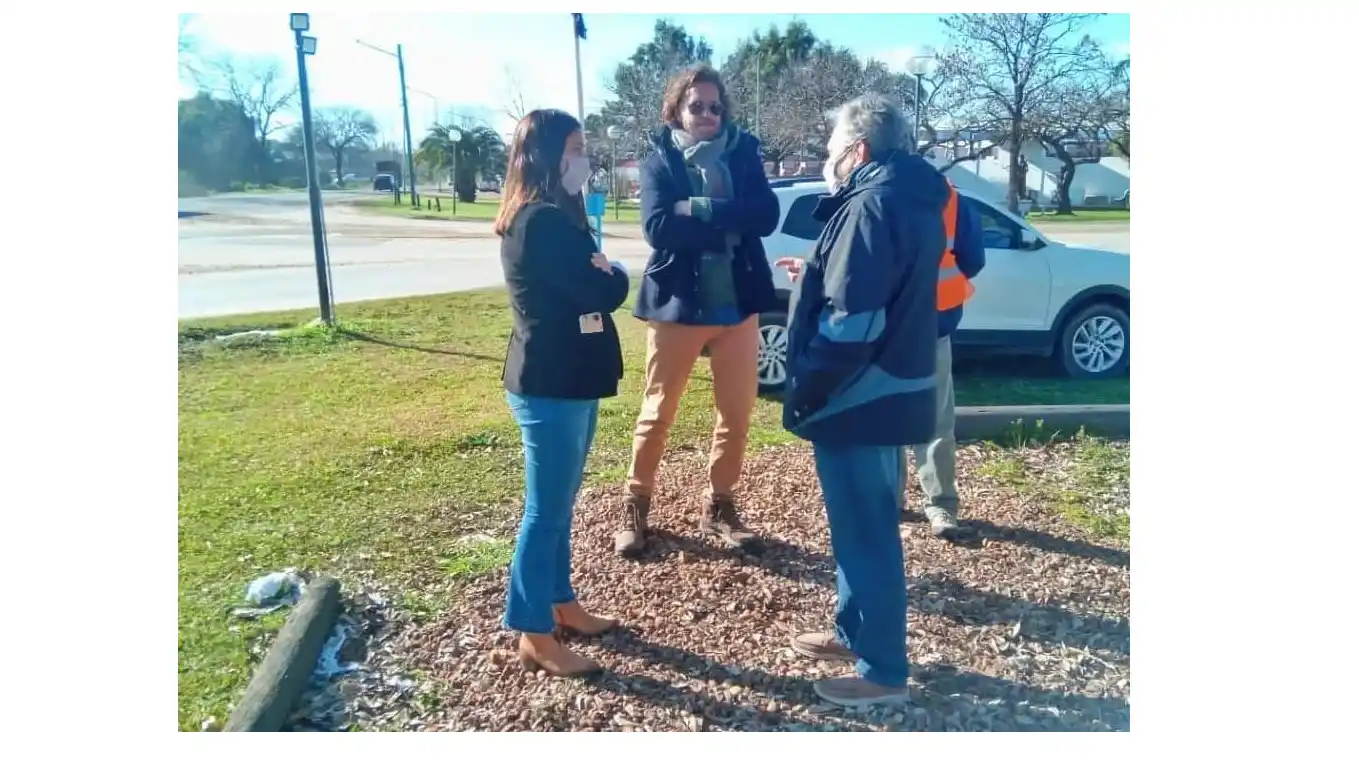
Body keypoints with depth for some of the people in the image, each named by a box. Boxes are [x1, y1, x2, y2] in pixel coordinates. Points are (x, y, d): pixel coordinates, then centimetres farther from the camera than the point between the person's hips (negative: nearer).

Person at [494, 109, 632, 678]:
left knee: (559, 504, 19)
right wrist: (614, 272, -1)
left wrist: (598, 271, -7)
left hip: (563, 379, 10)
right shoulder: (543, 222, -19)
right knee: (546, 511, 0)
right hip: (551, 384, -10)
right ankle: (535, 637, 12)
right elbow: (603, 293, -21)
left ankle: (560, 603, 33)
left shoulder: (546, 217, 15)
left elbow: (582, 283, 13)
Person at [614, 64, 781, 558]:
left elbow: (766, 216, -11)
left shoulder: (743, 153, 5)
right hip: (677, 304, -2)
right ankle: (635, 507, 23)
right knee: (658, 412, 6)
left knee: (737, 413, 9)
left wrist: (700, 209, -18)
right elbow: (658, 228, -18)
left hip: (737, 305, 3)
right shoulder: (660, 161, -2)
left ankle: (718, 508, 25)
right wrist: (730, 223, -17)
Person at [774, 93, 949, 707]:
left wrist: (805, 388, -15)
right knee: (864, 522, 20)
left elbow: (852, 321, -25)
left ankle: (883, 669, 15)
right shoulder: (909, 200, 13)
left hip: (856, 396, -10)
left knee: (865, 529, 1)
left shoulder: (871, 206, -19)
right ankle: (857, 632, 36)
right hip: (886, 390, 10)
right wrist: (818, 277, 19)